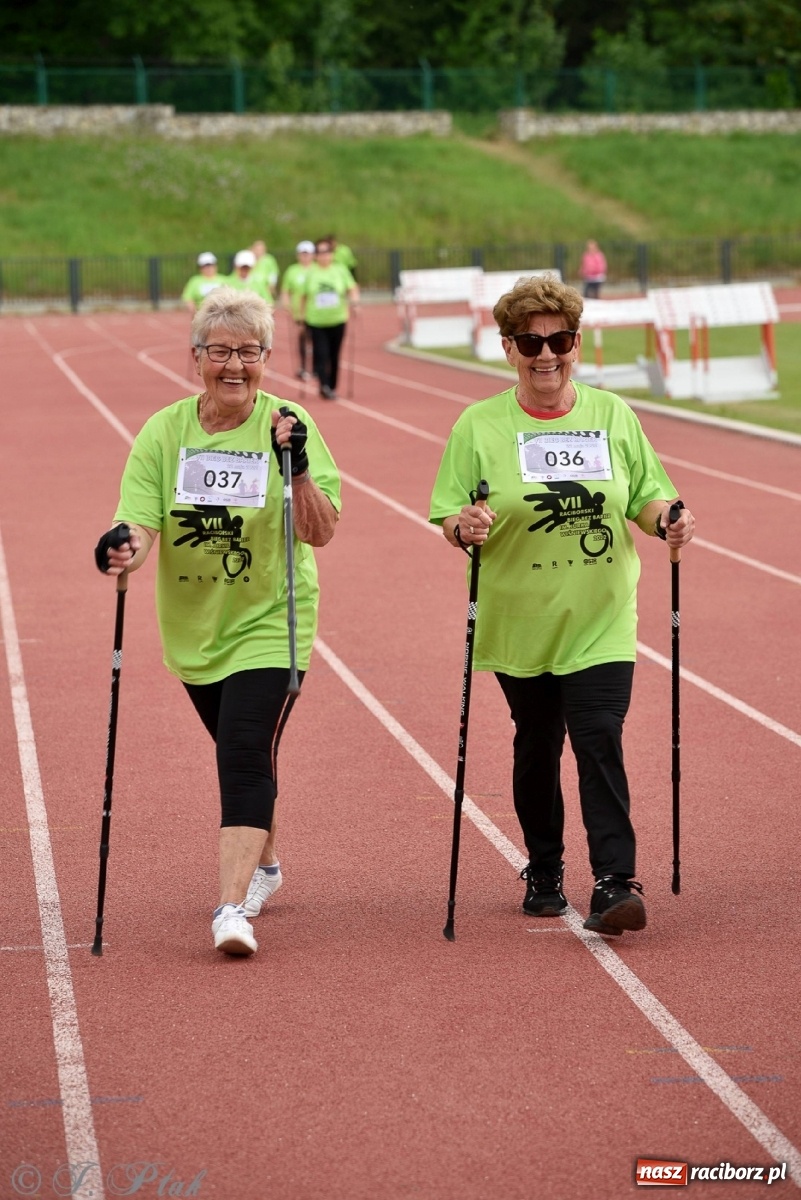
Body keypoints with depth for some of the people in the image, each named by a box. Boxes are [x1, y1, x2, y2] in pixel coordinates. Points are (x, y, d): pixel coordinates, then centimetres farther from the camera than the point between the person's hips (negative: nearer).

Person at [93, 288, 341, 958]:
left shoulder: (287, 425, -11)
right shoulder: (164, 433, -5)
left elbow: (321, 534, -15)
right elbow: (141, 521, -12)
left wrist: (299, 470, -30)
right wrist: (125, 551, -34)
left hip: (268, 623, -4)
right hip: (194, 625, 4)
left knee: (246, 757, -18)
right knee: (241, 756, 19)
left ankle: (233, 908, -23)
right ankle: (263, 864, 44)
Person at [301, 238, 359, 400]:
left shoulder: (340, 270, 4)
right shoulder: (310, 272, 2)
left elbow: (352, 288, 7)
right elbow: (303, 296, 8)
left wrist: (354, 299, -13)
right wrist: (302, 314, 7)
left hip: (337, 320, 1)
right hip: (316, 321, -1)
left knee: (334, 356, 6)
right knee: (321, 354, -14)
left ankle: (332, 387, 17)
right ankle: (324, 385, -14)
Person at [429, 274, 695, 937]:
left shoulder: (613, 415, 3)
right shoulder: (480, 425, -2)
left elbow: (646, 497, 10)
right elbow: (450, 516, -3)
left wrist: (667, 521, -11)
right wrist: (464, 527, -25)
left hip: (601, 621, 0)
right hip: (520, 624, 0)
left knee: (600, 740, -11)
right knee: (537, 748, 11)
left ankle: (614, 883, -12)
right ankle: (544, 871, 29)